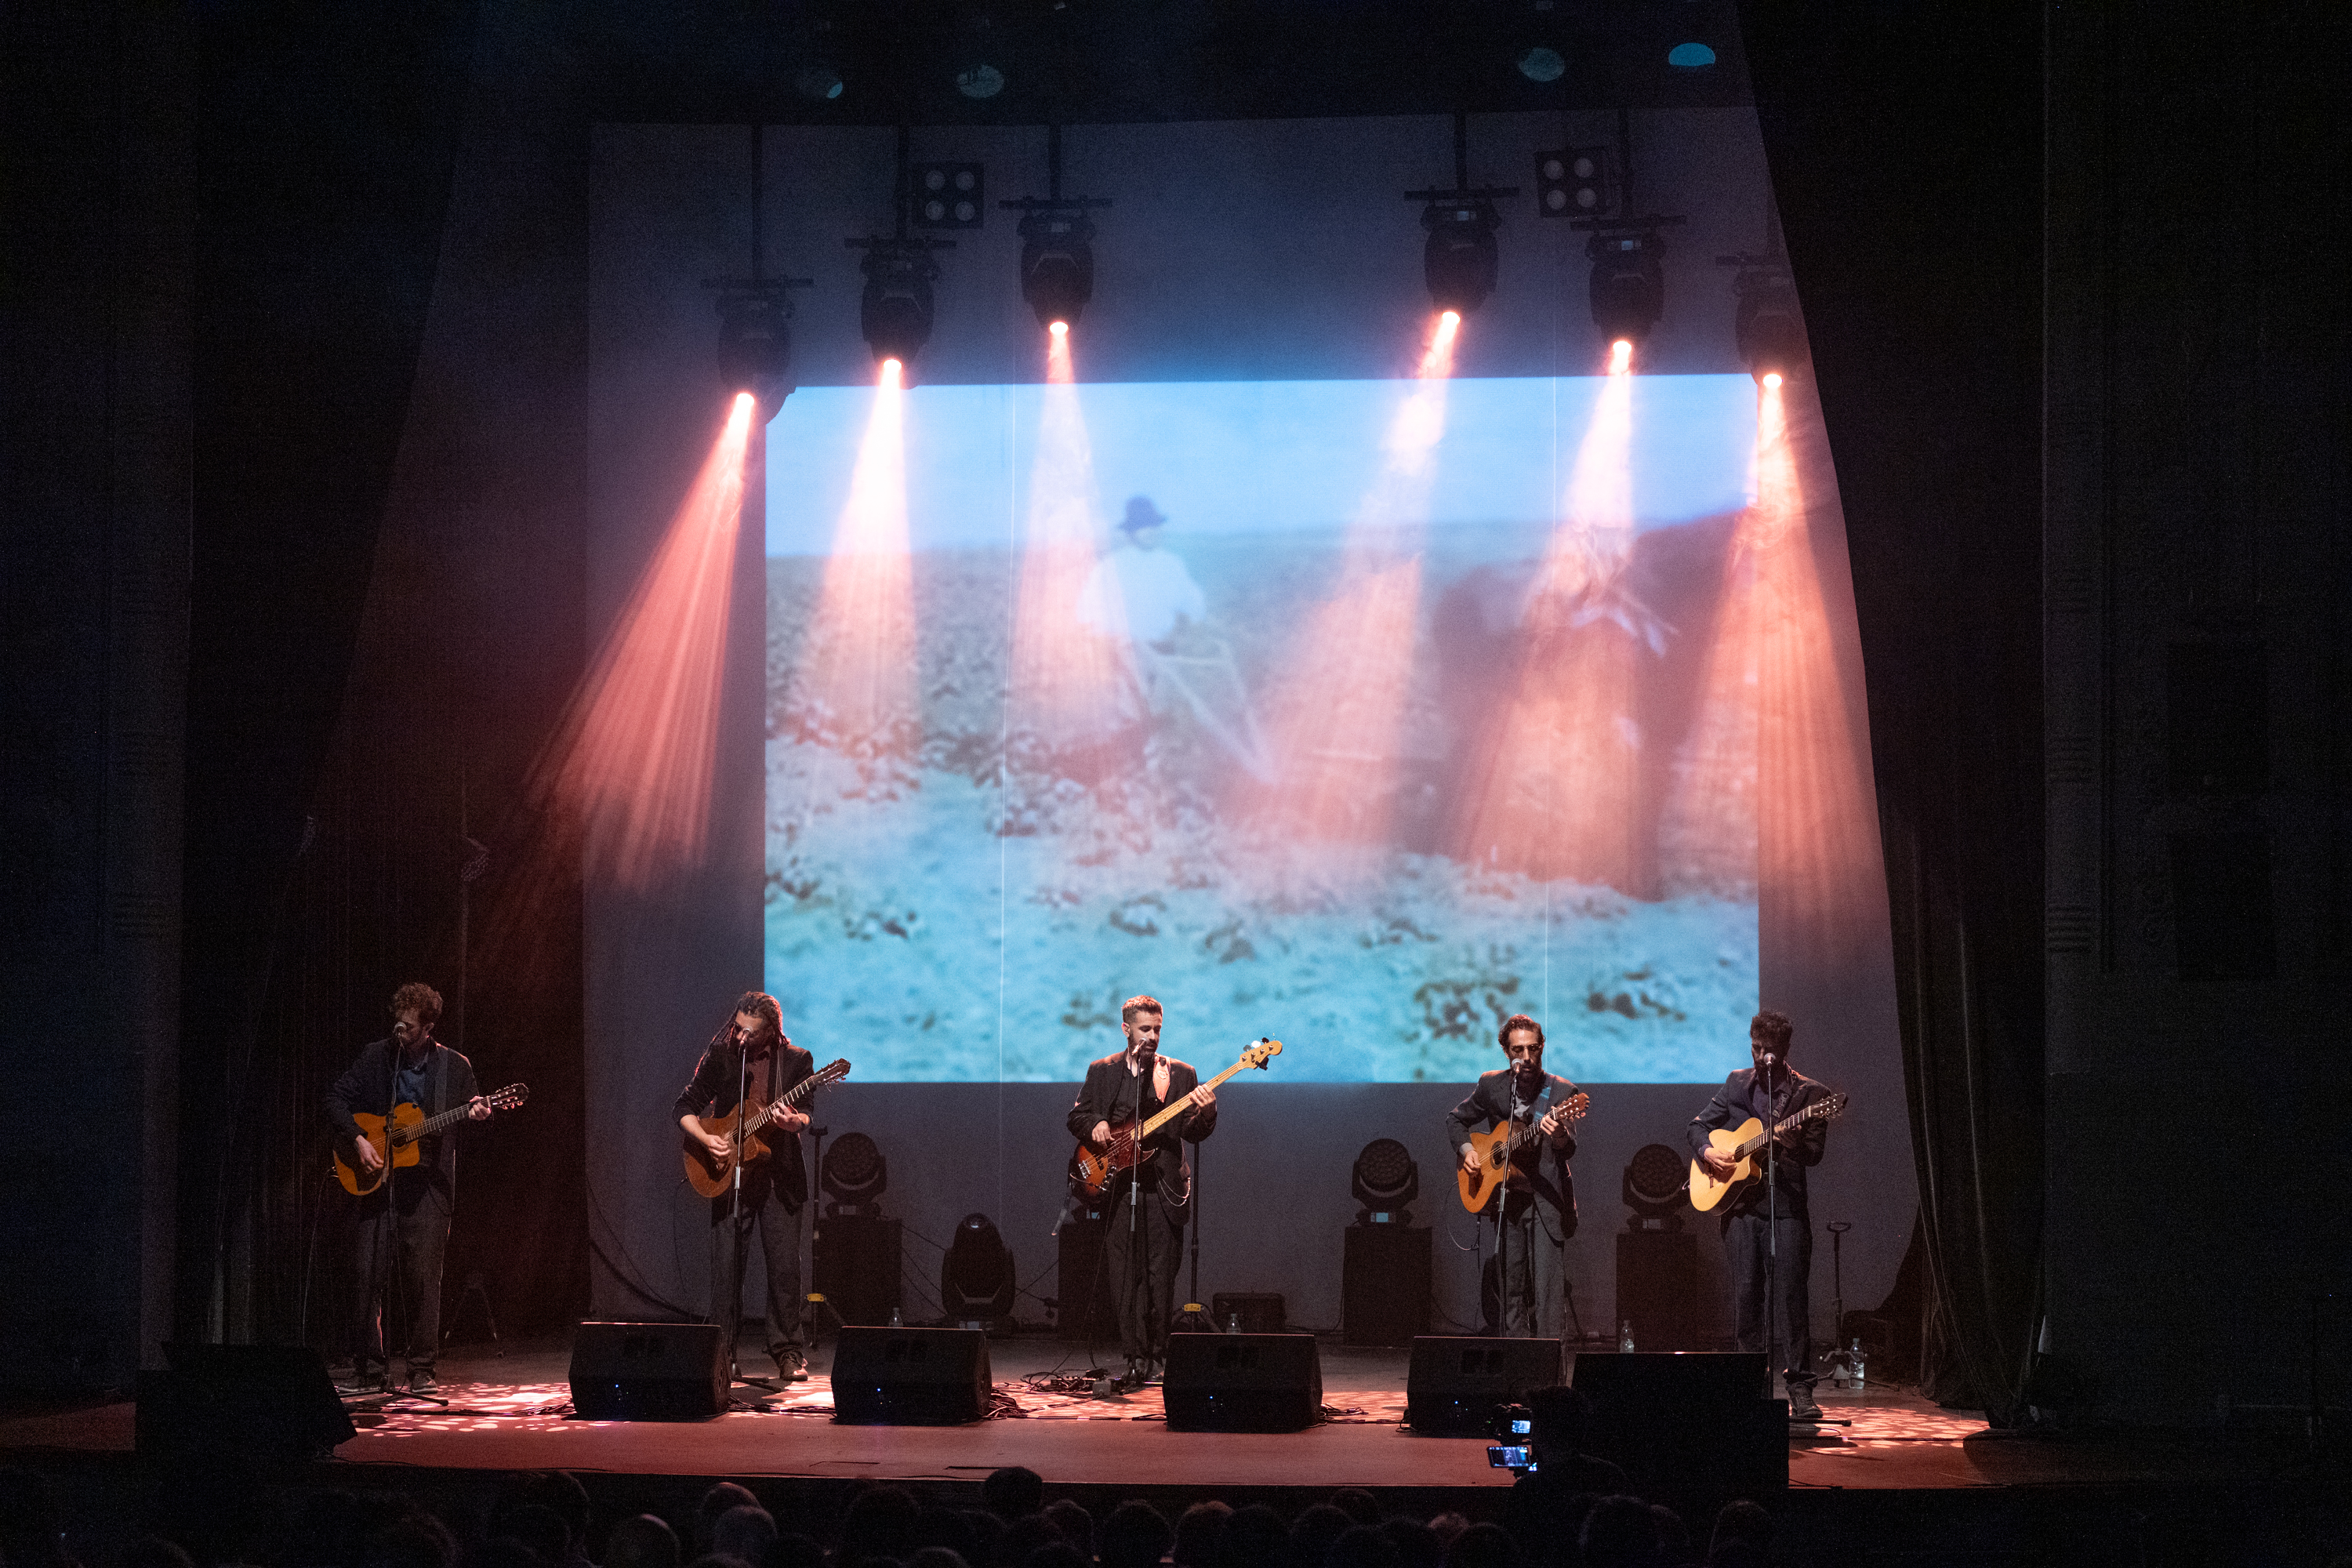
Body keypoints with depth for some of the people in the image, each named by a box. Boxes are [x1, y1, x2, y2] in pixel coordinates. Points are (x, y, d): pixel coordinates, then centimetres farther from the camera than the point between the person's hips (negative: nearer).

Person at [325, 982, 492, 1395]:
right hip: (376, 1184, 1)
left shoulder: (453, 1066, 5)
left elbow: (474, 1106, 9)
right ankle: (370, 1372, 6)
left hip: (426, 1186, -1)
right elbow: (336, 1100, 6)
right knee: (368, 1277, -2)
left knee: (423, 1280, -2)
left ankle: (421, 1372, 7)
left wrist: (477, 1112, -15)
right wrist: (357, 1140, -8)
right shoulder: (374, 1057, 5)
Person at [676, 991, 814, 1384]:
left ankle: (788, 1353, 6)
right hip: (729, 1173, 0)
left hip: (779, 1176, 0)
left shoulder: (796, 1060, 2)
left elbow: (805, 1116, -4)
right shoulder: (719, 1055, 3)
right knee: (725, 1266, -3)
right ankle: (722, 1355, 4)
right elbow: (684, 1108, 6)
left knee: (785, 1266, -3)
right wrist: (706, 1138, -11)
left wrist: (792, 1121, -27)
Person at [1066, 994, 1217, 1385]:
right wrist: (1095, 1125, -6)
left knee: (1161, 1276, -5)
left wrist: (1206, 1112, -15)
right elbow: (1076, 1117, 15)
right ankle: (1136, 1355, -2)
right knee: (1123, 1275, -4)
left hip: (1163, 1186, -1)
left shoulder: (1181, 1074, 9)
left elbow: (1193, 1134, 5)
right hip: (1117, 1183, 1)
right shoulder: (1102, 1071, 12)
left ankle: (1155, 1351, 2)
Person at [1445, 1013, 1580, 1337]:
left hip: (1546, 1198, -4)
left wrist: (1559, 1136, -40)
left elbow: (1569, 1151, -17)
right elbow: (1456, 1119, 21)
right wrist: (1466, 1150, 2)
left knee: (1545, 1283, -12)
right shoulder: (1491, 1085, 5)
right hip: (1504, 1198, 4)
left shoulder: (1562, 1091, -5)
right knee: (1509, 1285, 5)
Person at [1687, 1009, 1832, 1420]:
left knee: (1791, 1293, -9)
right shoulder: (1737, 1084, 14)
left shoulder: (1808, 1093, 3)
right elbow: (1698, 1126, 18)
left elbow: (1815, 1153, -3)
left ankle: (1800, 1389, -9)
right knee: (1745, 1295, 3)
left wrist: (1792, 1144, -23)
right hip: (1740, 1204, 3)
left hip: (1786, 1206, -3)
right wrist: (1705, 1152, -2)